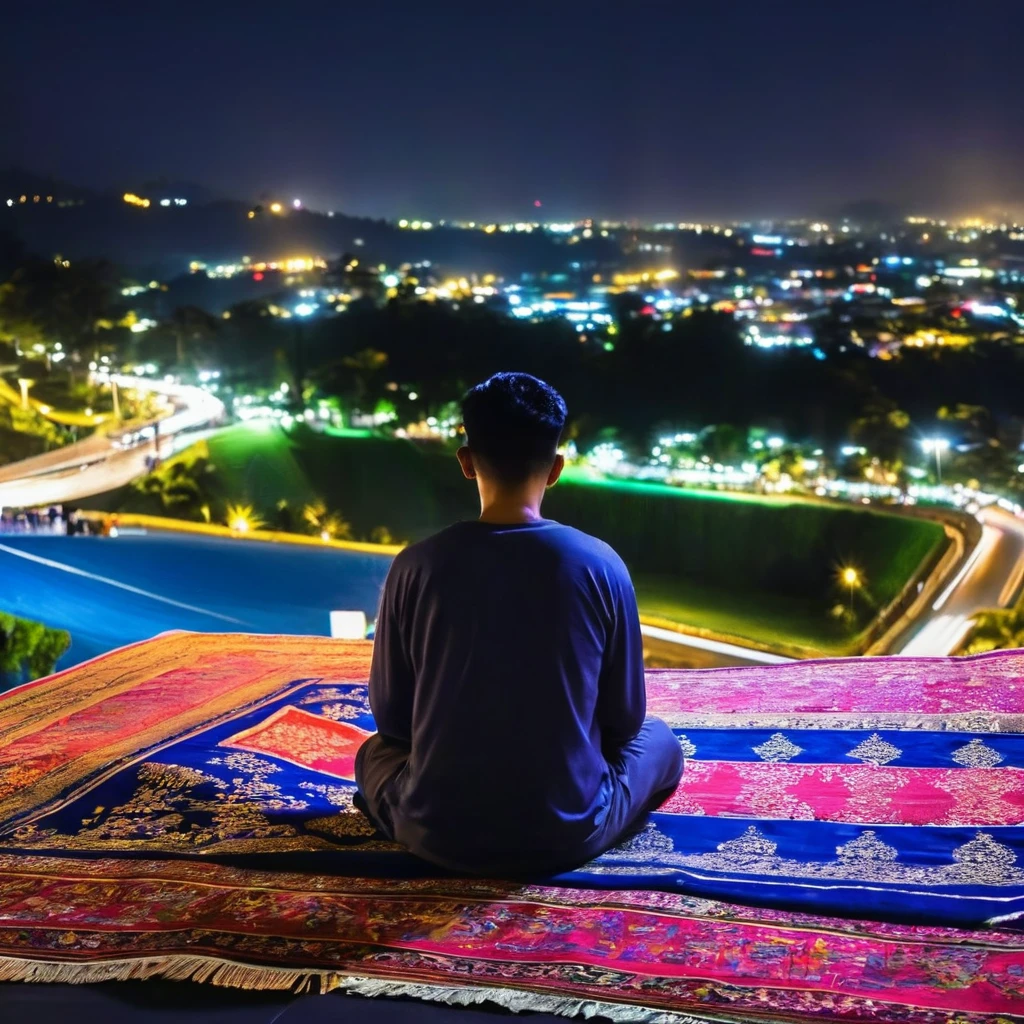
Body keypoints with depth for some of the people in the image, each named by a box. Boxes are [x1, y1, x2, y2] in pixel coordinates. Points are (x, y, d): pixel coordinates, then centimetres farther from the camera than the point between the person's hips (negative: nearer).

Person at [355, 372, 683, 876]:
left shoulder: (415, 566, -9)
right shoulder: (601, 565, -10)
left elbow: (390, 715, 1)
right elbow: (624, 719, 0)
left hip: (439, 833, 1)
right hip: (569, 833, 0)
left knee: (374, 753, 34)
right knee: (658, 741, 29)